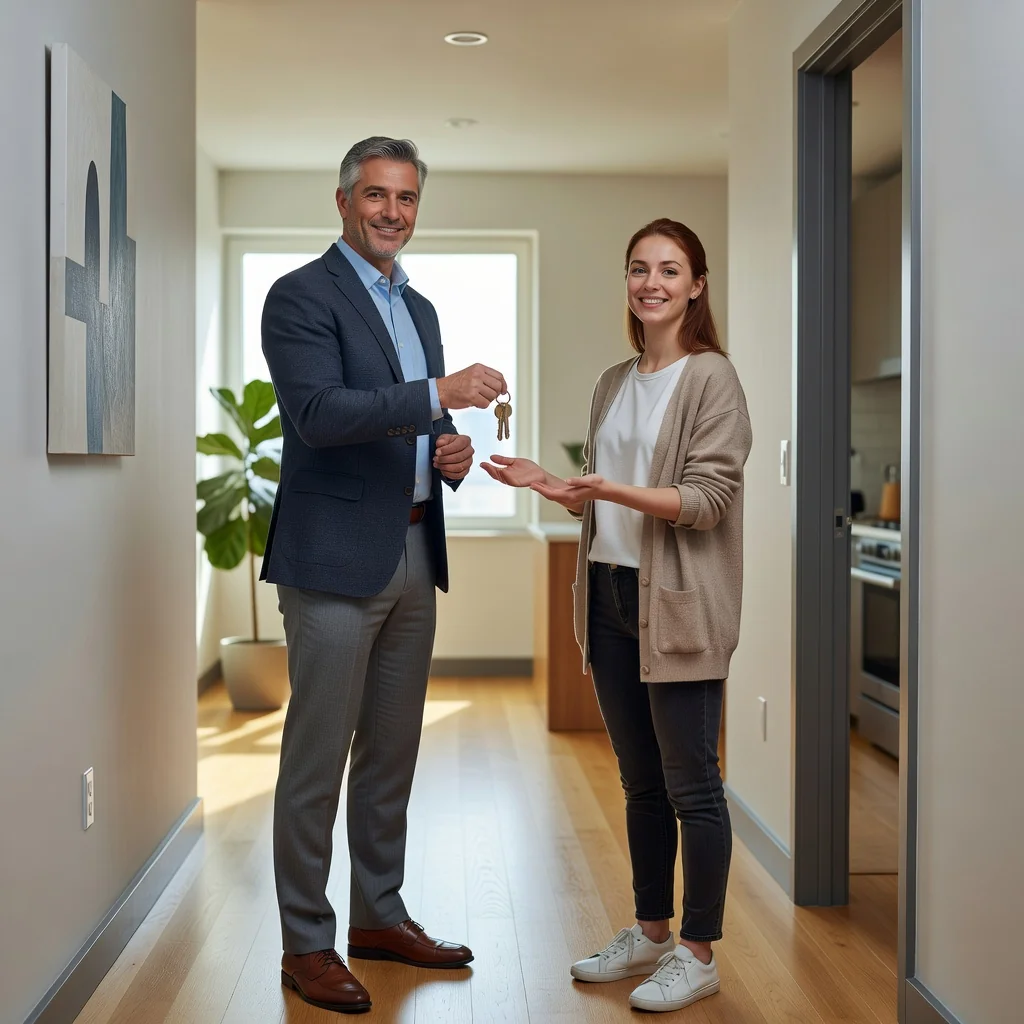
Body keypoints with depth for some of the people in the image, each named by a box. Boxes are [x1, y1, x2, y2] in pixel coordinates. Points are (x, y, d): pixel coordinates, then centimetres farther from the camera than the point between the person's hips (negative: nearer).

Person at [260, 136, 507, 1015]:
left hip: (412, 555, 8)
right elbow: (320, 413, -21)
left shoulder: (419, 308, 18)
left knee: (392, 752, 15)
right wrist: (440, 395, -29)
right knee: (318, 758, 0)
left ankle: (379, 915, 29)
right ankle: (306, 944, 11)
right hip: (336, 557, -8)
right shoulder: (303, 296, -7)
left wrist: (452, 450, 1)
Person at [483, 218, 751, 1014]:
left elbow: (709, 500, -14)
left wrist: (614, 490, -25)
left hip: (679, 606, -7)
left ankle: (698, 954, 13)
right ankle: (651, 933, 28)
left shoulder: (711, 377, -7)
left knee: (691, 786, 0)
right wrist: (551, 487, 1)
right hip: (611, 597, 7)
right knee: (641, 783, 15)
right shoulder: (613, 383, 14)